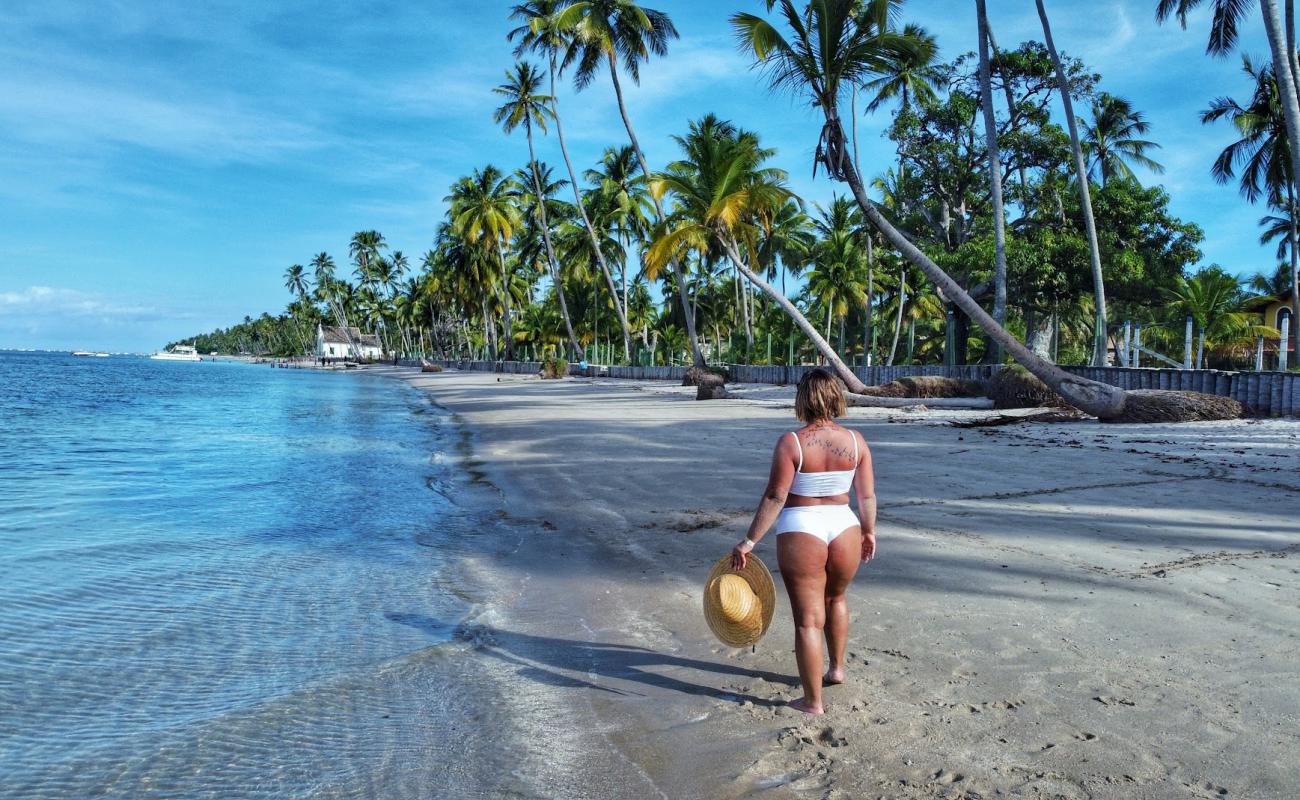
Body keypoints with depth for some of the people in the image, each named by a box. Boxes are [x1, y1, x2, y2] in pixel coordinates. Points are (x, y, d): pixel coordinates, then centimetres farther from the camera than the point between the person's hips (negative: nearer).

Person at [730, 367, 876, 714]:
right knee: (835, 598, 31)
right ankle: (837, 668, 43)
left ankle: (813, 702, 13)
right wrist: (869, 532, 19)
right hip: (844, 528, 4)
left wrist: (749, 541, -10)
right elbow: (867, 495, 3)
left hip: (801, 532, -4)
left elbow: (775, 497, -16)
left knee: (808, 618, 4)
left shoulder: (791, 442, -14)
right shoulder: (855, 441, -3)